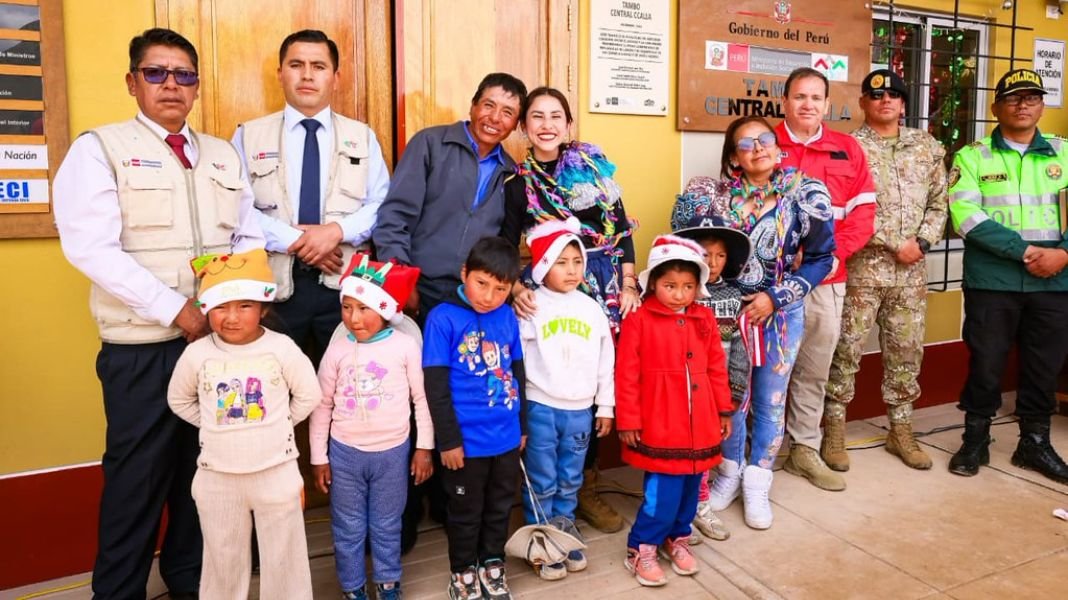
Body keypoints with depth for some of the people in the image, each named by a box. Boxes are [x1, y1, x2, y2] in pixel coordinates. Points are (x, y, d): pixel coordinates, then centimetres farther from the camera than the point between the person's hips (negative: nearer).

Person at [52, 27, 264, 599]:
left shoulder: (224, 155, 14)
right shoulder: (100, 148, -1)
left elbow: (249, 237, 12)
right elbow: (91, 247, -12)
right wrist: (176, 308, -18)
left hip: (222, 337, 5)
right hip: (142, 347, -4)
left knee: (205, 468, 13)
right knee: (138, 475, 5)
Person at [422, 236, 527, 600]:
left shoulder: (508, 317, 0)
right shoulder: (443, 318, -14)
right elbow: (436, 387, -12)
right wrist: (449, 440, -12)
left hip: (507, 437, 4)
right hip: (467, 441, -4)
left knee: (500, 506, 21)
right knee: (466, 512, 15)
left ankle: (493, 564, 42)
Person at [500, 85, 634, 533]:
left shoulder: (595, 167, 9)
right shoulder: (517, 183, 4)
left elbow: (622, 231, 9)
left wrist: (629, 285, 2)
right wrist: (517, 289, -19)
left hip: (604, 291, 3)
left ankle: (585, 487, 22)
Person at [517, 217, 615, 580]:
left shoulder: (591, 308, 5)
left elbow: (606, 360, 10)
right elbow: (515, 360, -7)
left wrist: (605, 406, 10)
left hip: (580, 410, 4)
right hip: (540, 408, -3)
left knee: (569, 482, 16)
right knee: (542, 484, 7)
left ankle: (564, 533, 32)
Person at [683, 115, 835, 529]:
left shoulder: (804, 195, -6)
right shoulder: (715, 196, -2)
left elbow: (822, 257, -5)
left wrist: (776, 298, -13)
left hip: (781, 313, 0)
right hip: (727, 309, 1)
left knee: (770, 401, 9)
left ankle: (756, 484, 26)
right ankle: (729, 475, 30)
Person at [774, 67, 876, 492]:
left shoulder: (848, 149, 12)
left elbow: (862, 213, 8)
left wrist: (836, 253, -8)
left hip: (827, 280, 4)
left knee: (815, 369, 10)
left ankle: (804, 450, 23)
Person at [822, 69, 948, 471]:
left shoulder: (927, 147, 12)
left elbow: (939, 201, 11)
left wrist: (922, 243, -6)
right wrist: (897, 244, -14)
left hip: (912, 269, 5)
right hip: (862, 265, -5)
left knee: (907, 349, 12)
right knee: (847, 348, 0)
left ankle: (900, 430, 26)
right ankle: (835, 430, 12)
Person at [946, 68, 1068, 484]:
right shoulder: (972, 156, 2)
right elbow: (965, 215, -12)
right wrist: (1025, 251, -17)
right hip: (992, 282, -3)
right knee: (985, 364, 3)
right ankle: (975, 440, 20)